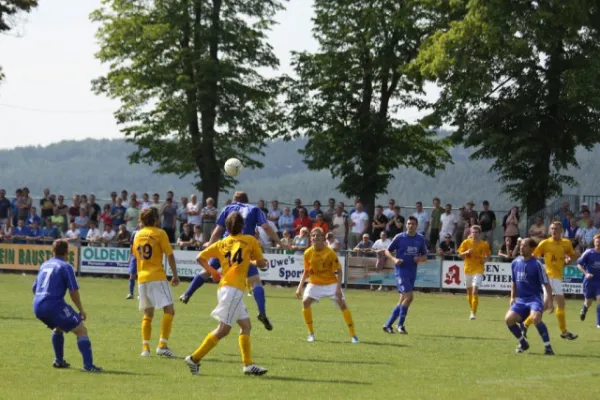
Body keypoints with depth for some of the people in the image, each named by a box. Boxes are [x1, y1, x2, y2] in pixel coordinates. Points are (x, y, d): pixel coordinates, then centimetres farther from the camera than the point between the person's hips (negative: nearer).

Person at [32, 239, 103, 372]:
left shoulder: (44, 265, 20)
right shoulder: (65, 266, -1)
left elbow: (34, 288, 28)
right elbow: (73, 291, -8)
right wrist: (81, 310, 1)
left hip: (37, 307, 7)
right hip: (54, 305, -7)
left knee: (58, 327, 35)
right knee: (81, 330, -4)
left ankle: (58, 361, 34)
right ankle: (88, 365, -18)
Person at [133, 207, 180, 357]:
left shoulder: (138, 235, 14)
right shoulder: (159, 233, -4)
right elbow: (170, 255, -7)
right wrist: (175, 275, 0)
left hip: (142, 278, 7)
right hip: (157, 277, -7)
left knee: (148, 314, 14)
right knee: (169, 310, -8)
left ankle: (145, 347, 5)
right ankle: (162, 345, -20)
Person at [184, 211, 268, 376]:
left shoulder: (221, 243, 14)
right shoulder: (250, 240, 3)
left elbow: (200, 258, 9)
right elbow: (261, 263, 8)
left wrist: (213, 272, 21)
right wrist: (252, 262, 28)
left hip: (224, 287, 7)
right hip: (234, 288, -7)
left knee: (245, 325, 14)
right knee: (223, 329, -8)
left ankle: (248, 365, 10)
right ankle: (195, 358, -12)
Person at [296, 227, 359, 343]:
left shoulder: (330, 253, -16)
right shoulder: (308, 253, -7)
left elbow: (339, 271, -11)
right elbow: (306, 272, 6)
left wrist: (338, 288, -20)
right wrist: (300, 286, -4)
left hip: (331, 283, -3)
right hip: (314, 284, 3)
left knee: (342, 304, -14)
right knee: (305, 302, -17)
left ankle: (353, 335, -5)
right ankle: (311, 333, -2)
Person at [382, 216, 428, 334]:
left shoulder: (420, 239, 7)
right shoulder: (399, 237, -4)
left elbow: (425, 256, 15)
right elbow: (387, 251, 3)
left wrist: (420, 259, -8)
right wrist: (394, 259, -16)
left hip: (412, 273, 5)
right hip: (401, 270, -5)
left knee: (403, 300, 6)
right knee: (408, 296, -17)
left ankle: (388, 325, 15)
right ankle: (400, 325, -6)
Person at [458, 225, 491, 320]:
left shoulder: (484, 244, -3)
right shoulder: (466, 242, -1)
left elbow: (488, 255, 11)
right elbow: (460, 255, 2)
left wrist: (485, 258, -11)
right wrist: (466, 252, -17)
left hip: (478, 270, -3)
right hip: (468, 269, 3)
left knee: (475, 291, -18)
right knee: (469, 291, 13)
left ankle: (474, 313, -12)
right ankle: (472, 310, 34)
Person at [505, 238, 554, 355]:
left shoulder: (536, 265, -10)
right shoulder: (515, 263, 8)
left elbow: (546, 284, -9)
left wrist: (549, 300, -17)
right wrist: (512, 297, 13)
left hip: (534, 298, -6)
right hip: (521, 299, 6)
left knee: (535, 318, -33)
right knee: (508, 319, -13)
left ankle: (548, 347, -24)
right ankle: (523, 343, 11)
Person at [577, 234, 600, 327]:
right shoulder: (589, 252, -8)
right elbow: (579, 264, -3)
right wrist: (586, 273, -17)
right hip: (589, 281, -1)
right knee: (588, 302, 10)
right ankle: (584, 310, 48)